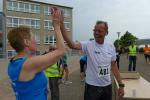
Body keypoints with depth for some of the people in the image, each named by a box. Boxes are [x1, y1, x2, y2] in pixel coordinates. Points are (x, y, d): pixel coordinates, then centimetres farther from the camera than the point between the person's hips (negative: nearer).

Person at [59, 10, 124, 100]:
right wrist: (61, 24, -43)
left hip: (107, 86, 4)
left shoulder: (111, 46, -1)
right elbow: (72, 45, -33)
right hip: (92, 86, -4)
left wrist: (121, 84, 6)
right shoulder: (88, 45, -14)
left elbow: (114, 66, 6)